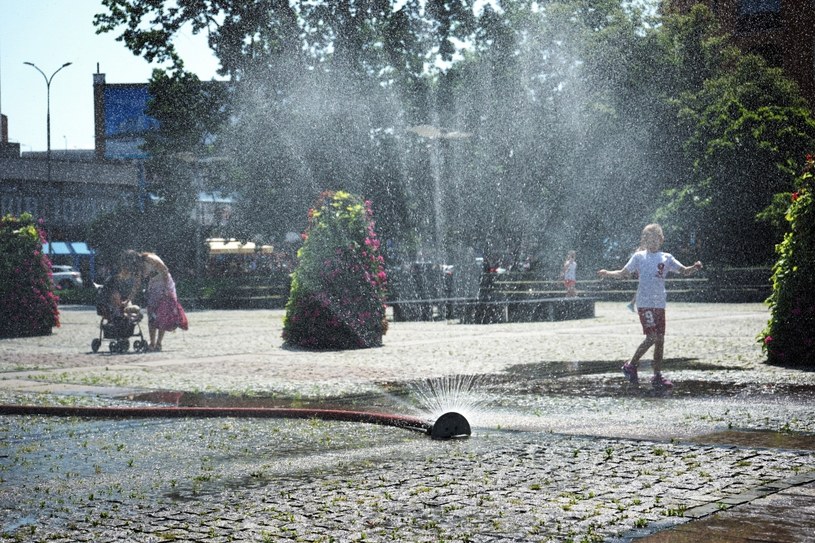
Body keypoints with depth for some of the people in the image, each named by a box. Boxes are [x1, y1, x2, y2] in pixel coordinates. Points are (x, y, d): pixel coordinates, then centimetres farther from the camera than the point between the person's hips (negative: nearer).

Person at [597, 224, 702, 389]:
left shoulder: (666, 258, 10)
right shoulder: (639, 256, 4)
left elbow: (684, 271, 5)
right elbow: (623, 273, 5)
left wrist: (694, 267, -15)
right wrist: (607, 274, -12)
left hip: (659, 304, 4)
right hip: (644, 303, -4)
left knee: (660, 339, 3)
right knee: (652, 337, -15)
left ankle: (657, 376, 9)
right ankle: (631, 365, 2)